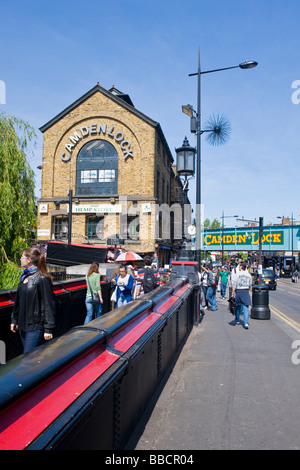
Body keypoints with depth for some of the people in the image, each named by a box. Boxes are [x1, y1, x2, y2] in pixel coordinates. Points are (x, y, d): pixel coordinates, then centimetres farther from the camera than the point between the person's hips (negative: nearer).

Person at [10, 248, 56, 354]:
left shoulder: (42, 279, -15)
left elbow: (48, 304, -16)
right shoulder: (24, 277, 9)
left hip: (35, 326, -8)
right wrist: (14, 319, 19)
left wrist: (48, 328, -16)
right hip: (22, 325, 8)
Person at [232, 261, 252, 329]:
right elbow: (250, 285, 12)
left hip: (238, 291, -2)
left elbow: (234, 284, -7)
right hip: (246, 291, 2)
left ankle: (237, 320, 29)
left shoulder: (238, 274, -5)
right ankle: (246, 323, -12)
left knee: (238, 307, 14)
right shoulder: (248, 274, 6)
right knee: (246, 308, -1)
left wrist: (233, 292, -2)